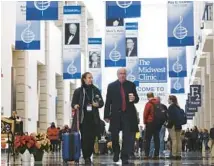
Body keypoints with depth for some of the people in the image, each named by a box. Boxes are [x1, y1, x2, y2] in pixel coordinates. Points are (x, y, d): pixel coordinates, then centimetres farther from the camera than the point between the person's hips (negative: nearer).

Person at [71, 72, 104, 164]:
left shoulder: (96, 90, 9)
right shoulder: (78, 91, 2)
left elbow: (101, 103, 11)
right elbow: (73, 103, 4)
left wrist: (98, 104, -11)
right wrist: (75, 106, -19)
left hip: (94, 118, 2)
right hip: (83, 117, -2)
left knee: (92, 138, 1)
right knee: (85, 138, -6)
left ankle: (89, 156, 14)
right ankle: (86, 157, -2)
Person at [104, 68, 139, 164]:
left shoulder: (131, 85, 7)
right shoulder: (111, 86, 5)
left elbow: (136, 99, 11)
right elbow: (108, 102, 4)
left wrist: (134, 98, -13)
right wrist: (106, 115, 0)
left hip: (128, 115, 0)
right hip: (116, 115, 0)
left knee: (127, 137, -5)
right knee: (114, 136, 7)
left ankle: (125, 157, -3)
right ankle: (116, 153, 31)